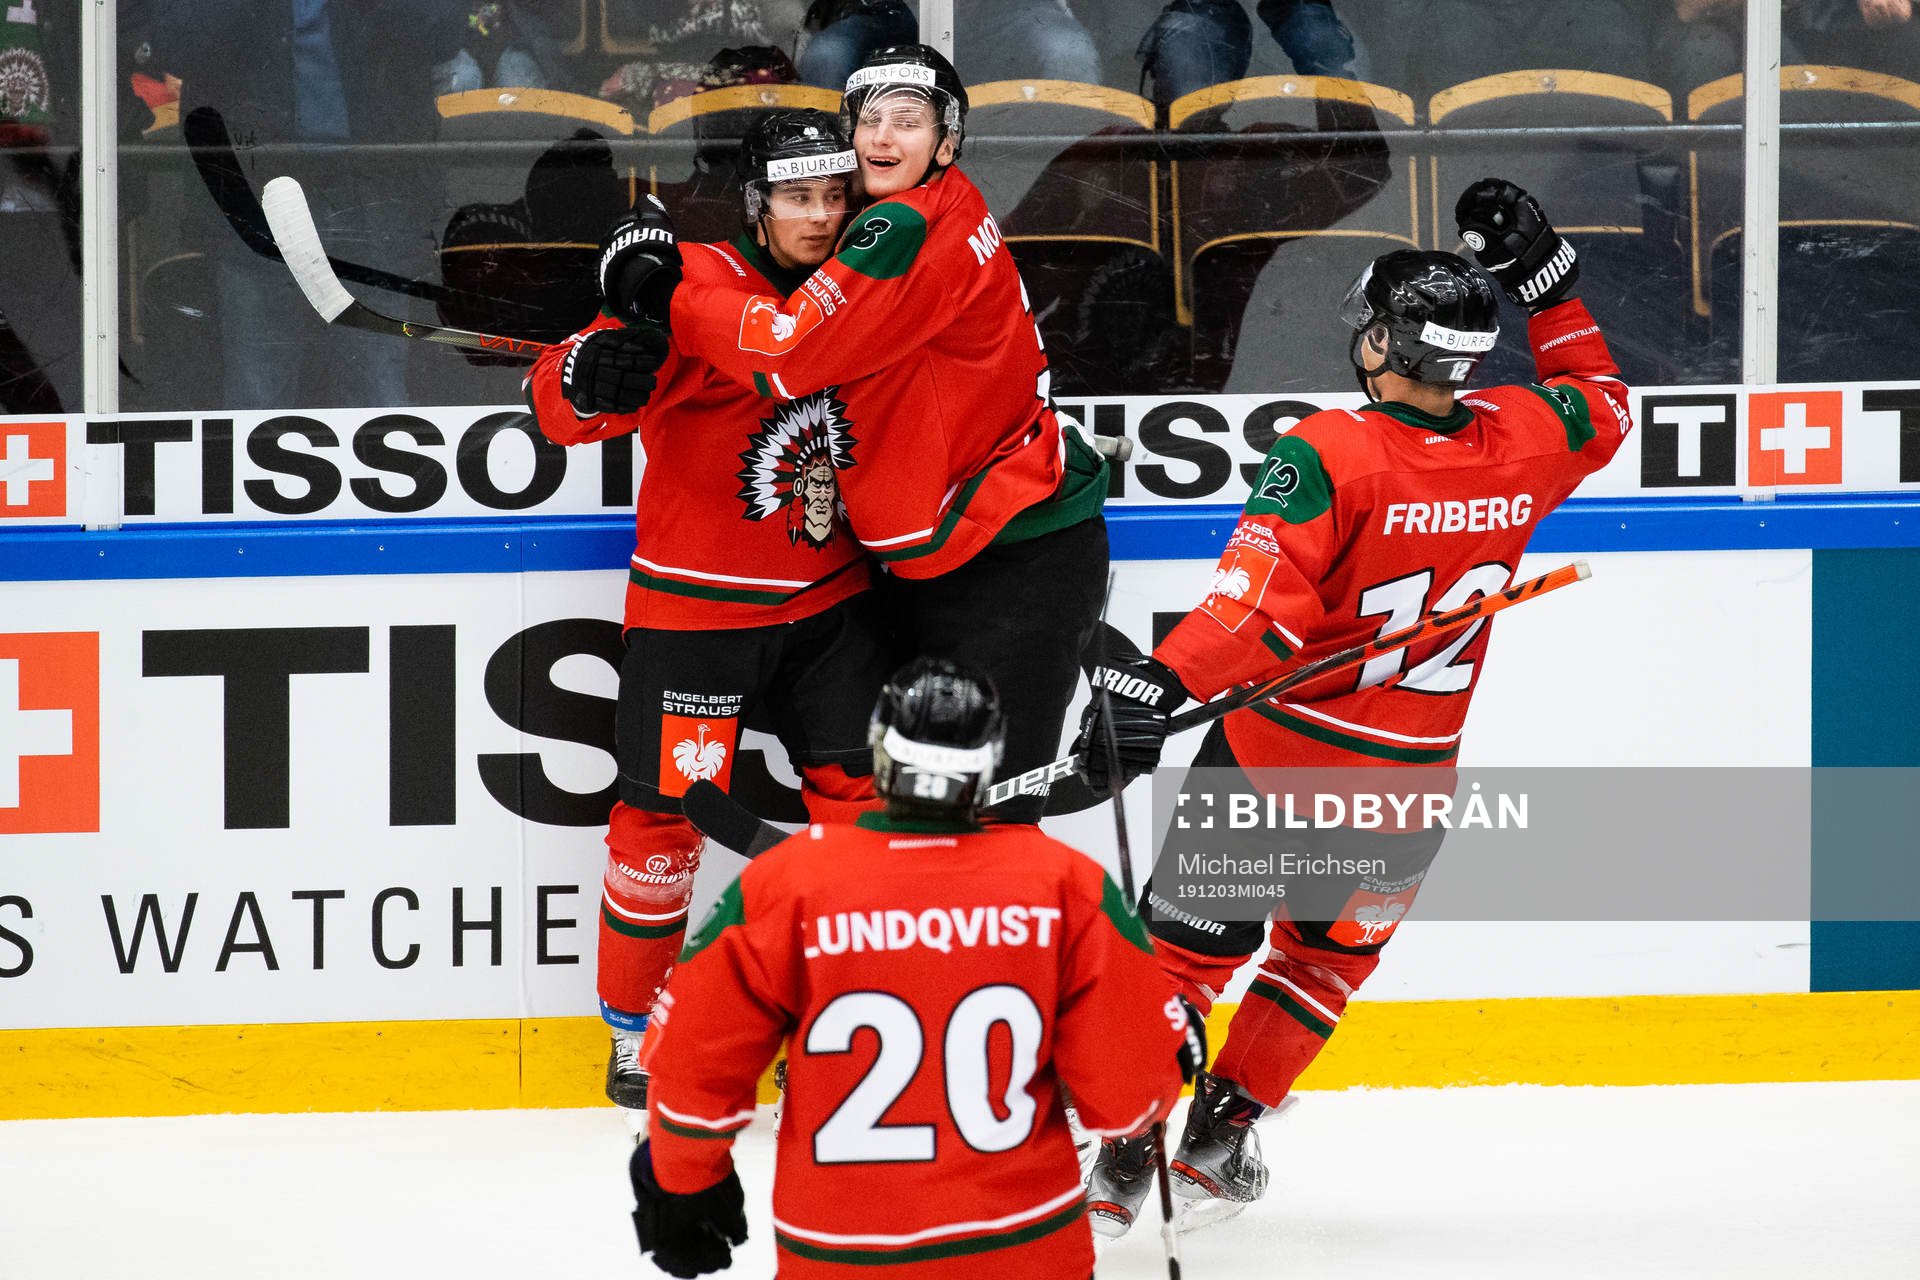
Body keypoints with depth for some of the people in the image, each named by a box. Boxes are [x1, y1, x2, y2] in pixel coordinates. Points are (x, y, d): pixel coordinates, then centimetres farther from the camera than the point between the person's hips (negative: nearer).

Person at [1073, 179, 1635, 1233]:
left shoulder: (1330, 453, -20)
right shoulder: (1522, 443, -6)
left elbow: (1261, 593, -32)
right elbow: (1600, 404, 18)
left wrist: (1158, 684, -37)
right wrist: (1546, 277, 18)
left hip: (1277, 756, -4)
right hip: (1407, 781, 4)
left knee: (1190, 942, 11)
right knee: (1332, 948, 26)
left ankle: (1119, 1153, 8)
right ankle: (1221, 1135, 28)